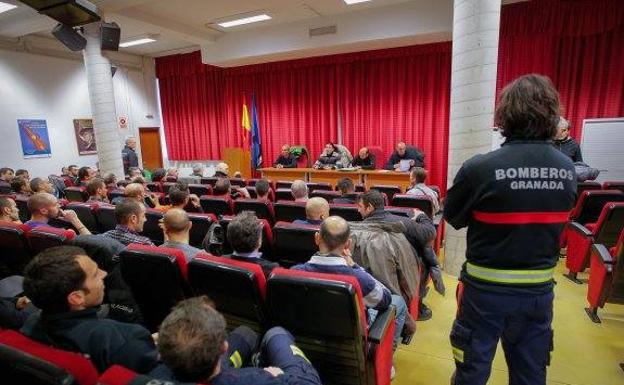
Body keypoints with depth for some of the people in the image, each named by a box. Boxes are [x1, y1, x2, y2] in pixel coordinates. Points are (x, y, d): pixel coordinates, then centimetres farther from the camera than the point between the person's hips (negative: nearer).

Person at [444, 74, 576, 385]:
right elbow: (553, 222, 11)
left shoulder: (480, 168, -21)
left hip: (486, 289, -4)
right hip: (539, 290, 5)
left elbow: (453, 218, -7)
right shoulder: (568, 169, -4)